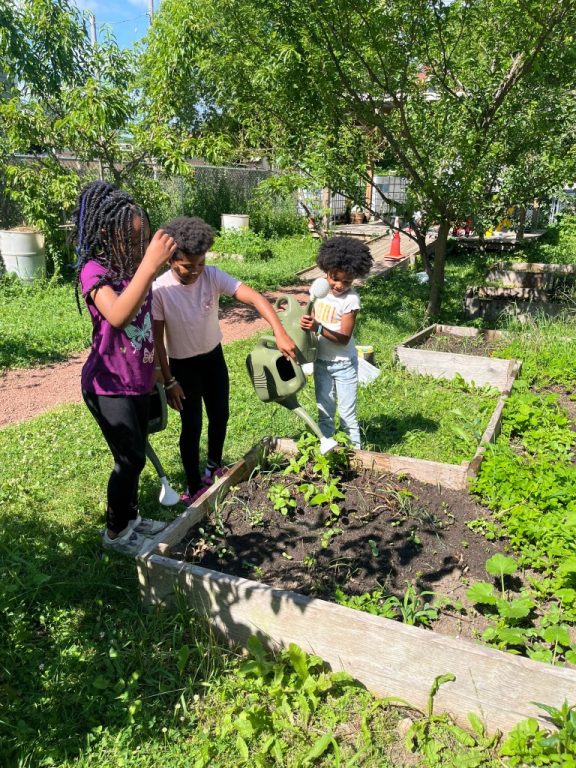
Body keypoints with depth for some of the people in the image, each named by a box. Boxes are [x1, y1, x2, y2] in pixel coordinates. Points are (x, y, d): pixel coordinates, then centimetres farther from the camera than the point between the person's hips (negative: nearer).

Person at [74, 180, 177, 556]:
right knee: (130, 459, 0)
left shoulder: (135, 268, 1)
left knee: (135, 456, 18)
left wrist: (153, 370, 18)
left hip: (138, 381, 7)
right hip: (109, 385, -7)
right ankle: (115, 532, 22)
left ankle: (131, 517, 38)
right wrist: (149, 264, -44)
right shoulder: (94, 271, -19)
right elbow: (117, 316, -39)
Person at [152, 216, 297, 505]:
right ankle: (194, 488, 21)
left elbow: (255, 297, -28)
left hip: (214, 356, 4)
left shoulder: (213, 276, -18)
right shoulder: (160, 290, -24)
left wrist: (280, 332, -43)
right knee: (192, 425, 2)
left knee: (220, 415, 17)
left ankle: (214, 467, 42)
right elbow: (157, 340, -16)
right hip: (183, 364, -4)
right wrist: (169, 382, -15)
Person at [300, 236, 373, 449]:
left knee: (347, 414, 4)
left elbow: (344, 338, -22)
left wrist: (318, 328, -33)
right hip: (321, 361, 5)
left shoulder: (351, 299, -20)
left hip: (343, 364, -5)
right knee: (324, 413, 15)